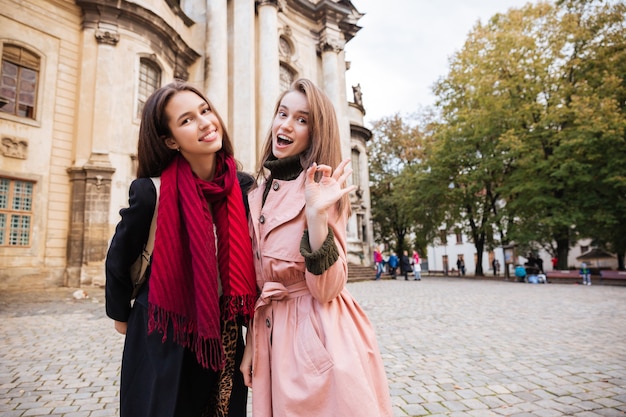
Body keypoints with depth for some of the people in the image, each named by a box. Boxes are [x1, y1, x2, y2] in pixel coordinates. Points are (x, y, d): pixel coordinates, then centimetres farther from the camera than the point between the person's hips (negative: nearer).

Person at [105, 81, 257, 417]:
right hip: (163, 340, -3)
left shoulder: (243, 187, -9)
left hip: (224, 337, 3)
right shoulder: (151, 191, -18)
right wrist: (121, 315, 11)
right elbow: (118, 261, -2)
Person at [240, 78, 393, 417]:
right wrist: (251, 342, 11)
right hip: (273, 337, 6)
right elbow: (256, 282, 11)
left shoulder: (320, 189, -11)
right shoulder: (258, 192, 6)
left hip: (321, 338, -6)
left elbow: (326, 288, -20)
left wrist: (316, 215, -30)